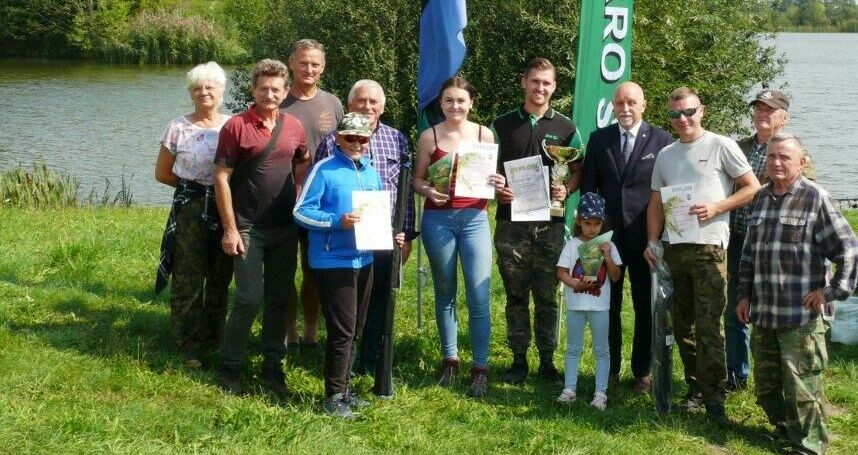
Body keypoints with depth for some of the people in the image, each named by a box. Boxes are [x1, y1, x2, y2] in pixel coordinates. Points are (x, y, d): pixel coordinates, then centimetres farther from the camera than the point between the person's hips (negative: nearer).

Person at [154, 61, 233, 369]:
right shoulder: (178, 128, -1)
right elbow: (162, 174, 6)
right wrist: (194, 186, 0)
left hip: (226, 210, 2)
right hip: (189, 211, -2)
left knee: (220, 279, 11)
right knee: (188, 280, 0)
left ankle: (214, 340, 26)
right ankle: (190, 347, 10)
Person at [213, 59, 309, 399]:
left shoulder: (294, 127, 6)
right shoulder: (236, 127, -7)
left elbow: (304, 165, 20)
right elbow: (222, 179, -8)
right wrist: (230, 229, -12)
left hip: (285, 228, 5)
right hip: (248, 228, -5)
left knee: (280, 299, 9)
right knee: (250, 299, -7)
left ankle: (273, 367, 20)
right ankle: (230, 367, 9)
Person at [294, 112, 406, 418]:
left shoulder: (371, 171, 12)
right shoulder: (324, 170, -9)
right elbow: (301, 211, -13)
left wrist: (390, 234, 4)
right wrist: (336, 221, -25)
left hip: (364, 260, 8)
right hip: (333, 261, -8)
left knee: (354, 329, 15)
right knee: (342, 330, -8)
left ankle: (343, 389, 27)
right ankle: (334, 396, 2)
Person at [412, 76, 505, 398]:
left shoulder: (484, 135, 4)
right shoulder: (429, 137, 2)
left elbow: (493, 176, 11)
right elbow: (417, 179, 4)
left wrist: (498, 184, -11)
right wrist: (428, 191, -17)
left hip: (474, 218, 0)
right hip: (438, 219, 0)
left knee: (479, 296, -6)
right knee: (445, 293, 10)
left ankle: (480, 368, 3)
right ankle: (450, 359, 24)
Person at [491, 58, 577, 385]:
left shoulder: (565, 127, 6)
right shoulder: (502, 125, 7)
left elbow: (578, 170, 9)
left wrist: (565, 190, -11)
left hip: (550, 223, 0)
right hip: (511, 222, 0)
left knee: (547, 296, 4)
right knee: (515, 295, 5)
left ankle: (547, 360, 13)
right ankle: (519, 359, 13)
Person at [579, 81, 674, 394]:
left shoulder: (661, 140, -1)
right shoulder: (599, 139, 7)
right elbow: (588, 186, 9)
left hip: (645, 236, -2)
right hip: (607, 233, 2)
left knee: (646, 307, 6)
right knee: (609, 306, 7)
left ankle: (642, 372, 17)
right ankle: (610, 370, 18)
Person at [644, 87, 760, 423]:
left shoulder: (721, 146, 0)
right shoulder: (665, 155, 16)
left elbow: (752, 188, 0)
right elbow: (656, 203, 18)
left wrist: (715, 208, -12)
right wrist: (652, 241, 5)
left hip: (708, 247, -5)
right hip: (673, 247, 6)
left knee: (709, 327, -8)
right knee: (682, 325, 9)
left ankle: (713, 398, -1)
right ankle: (696, 389, 19)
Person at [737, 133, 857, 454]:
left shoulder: (815, 198, -8)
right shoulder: (760, 198, 12)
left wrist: (832, 292, -10)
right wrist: (744, 295, 16)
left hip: (801, 315, -7)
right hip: (763, 312, 7)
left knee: (802, 387, -3)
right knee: (766, 385, 16)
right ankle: (785, 429, 36)